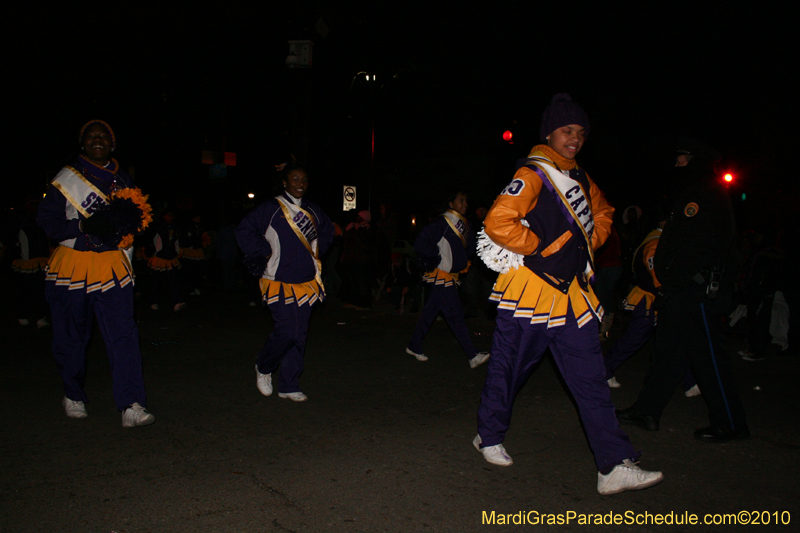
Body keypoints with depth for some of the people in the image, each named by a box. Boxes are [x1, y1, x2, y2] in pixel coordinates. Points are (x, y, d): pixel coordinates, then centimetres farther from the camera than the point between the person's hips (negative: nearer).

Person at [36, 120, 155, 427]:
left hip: (112, 266, 1)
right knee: (71, 338, 9)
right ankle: (73, 396, 31)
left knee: (123, 335, -10)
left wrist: (122, 224, -6)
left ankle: (131, 405, -12)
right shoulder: (66, 179, 2)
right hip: (72, 266, -1)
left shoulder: (123, 180, 12)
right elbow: (46, 220, -4)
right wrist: (84, 225, -19)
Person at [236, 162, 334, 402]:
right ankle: (264, 368, 16)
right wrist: (265, 252, -10)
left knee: (299, 335, 7)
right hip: (279, 282, -5)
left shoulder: (313, 211, 10)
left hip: (306, 282, 5)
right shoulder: (270, 209, -6)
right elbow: (244, 231, -6)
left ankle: (289, 386, 18)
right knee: (287, 331, -13)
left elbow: (327, 229, 28)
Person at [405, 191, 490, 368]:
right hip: (440, 274, -8)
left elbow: (470, 245, 28)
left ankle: (414, 346, 25)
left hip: (451, 275, 8)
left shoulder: (464, 224, 11)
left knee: (431, 310, 14)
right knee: (455, 315, -8)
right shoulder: (442, 223, -14)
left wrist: (463, 262, 16)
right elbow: (421, 243, -17)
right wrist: (436, 258, -13)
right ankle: (473, 355, -9)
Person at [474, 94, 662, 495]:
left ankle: (615, 466, 4)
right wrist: (540, 250, -16)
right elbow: (497, 222, -24)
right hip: (529, 292, -7)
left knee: (591, 379, 2)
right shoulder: (533, 175, -12)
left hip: (572, 292, 7)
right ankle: (489, 437, 32)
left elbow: (602, 213, 33)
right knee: (507, 371, 8)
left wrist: (588, 244, 16)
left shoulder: (580, 179, 15)